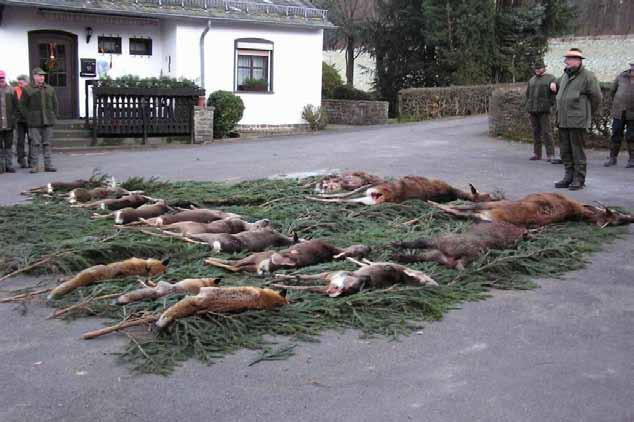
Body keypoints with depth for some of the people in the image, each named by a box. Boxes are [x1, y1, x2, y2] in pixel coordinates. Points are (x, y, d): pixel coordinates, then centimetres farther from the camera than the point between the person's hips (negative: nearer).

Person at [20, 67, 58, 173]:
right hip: (34, 122, -3)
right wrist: (29, 117, -5)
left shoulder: (50, 89, 11)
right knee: (36, 144, -3)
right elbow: (22, 105, 4)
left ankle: (48, 165, 8)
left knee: (47, 143, 4)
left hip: (48, 121, 3)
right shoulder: (27, 90, 2)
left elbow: (55, 104, 16)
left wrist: (54, 117, 7)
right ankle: (35, 166, 2)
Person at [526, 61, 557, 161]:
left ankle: (550, 154, -5)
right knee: (536, 132, 7)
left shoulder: (550, 78, 4)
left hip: (544, 110, -5)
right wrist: (528, 110, 15)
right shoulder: (531, 80, 18)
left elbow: (554, 93, -1)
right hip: (533, 110, 5)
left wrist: (551, 105, -10)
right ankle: (537, 154, 12)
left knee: (546, 132, -7)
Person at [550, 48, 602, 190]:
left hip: (578, 121, -7)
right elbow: (559, 85, 36)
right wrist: (554, 85, 13)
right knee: (565, 151, 11)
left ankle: (579, 180, 3)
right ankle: (569, 177, 20)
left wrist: (587, 113, 5)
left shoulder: (587, 76, -7)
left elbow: (596, 97, -4)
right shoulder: (565, 75, 15)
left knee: (577, 151, -4)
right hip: (563, 121, 7)